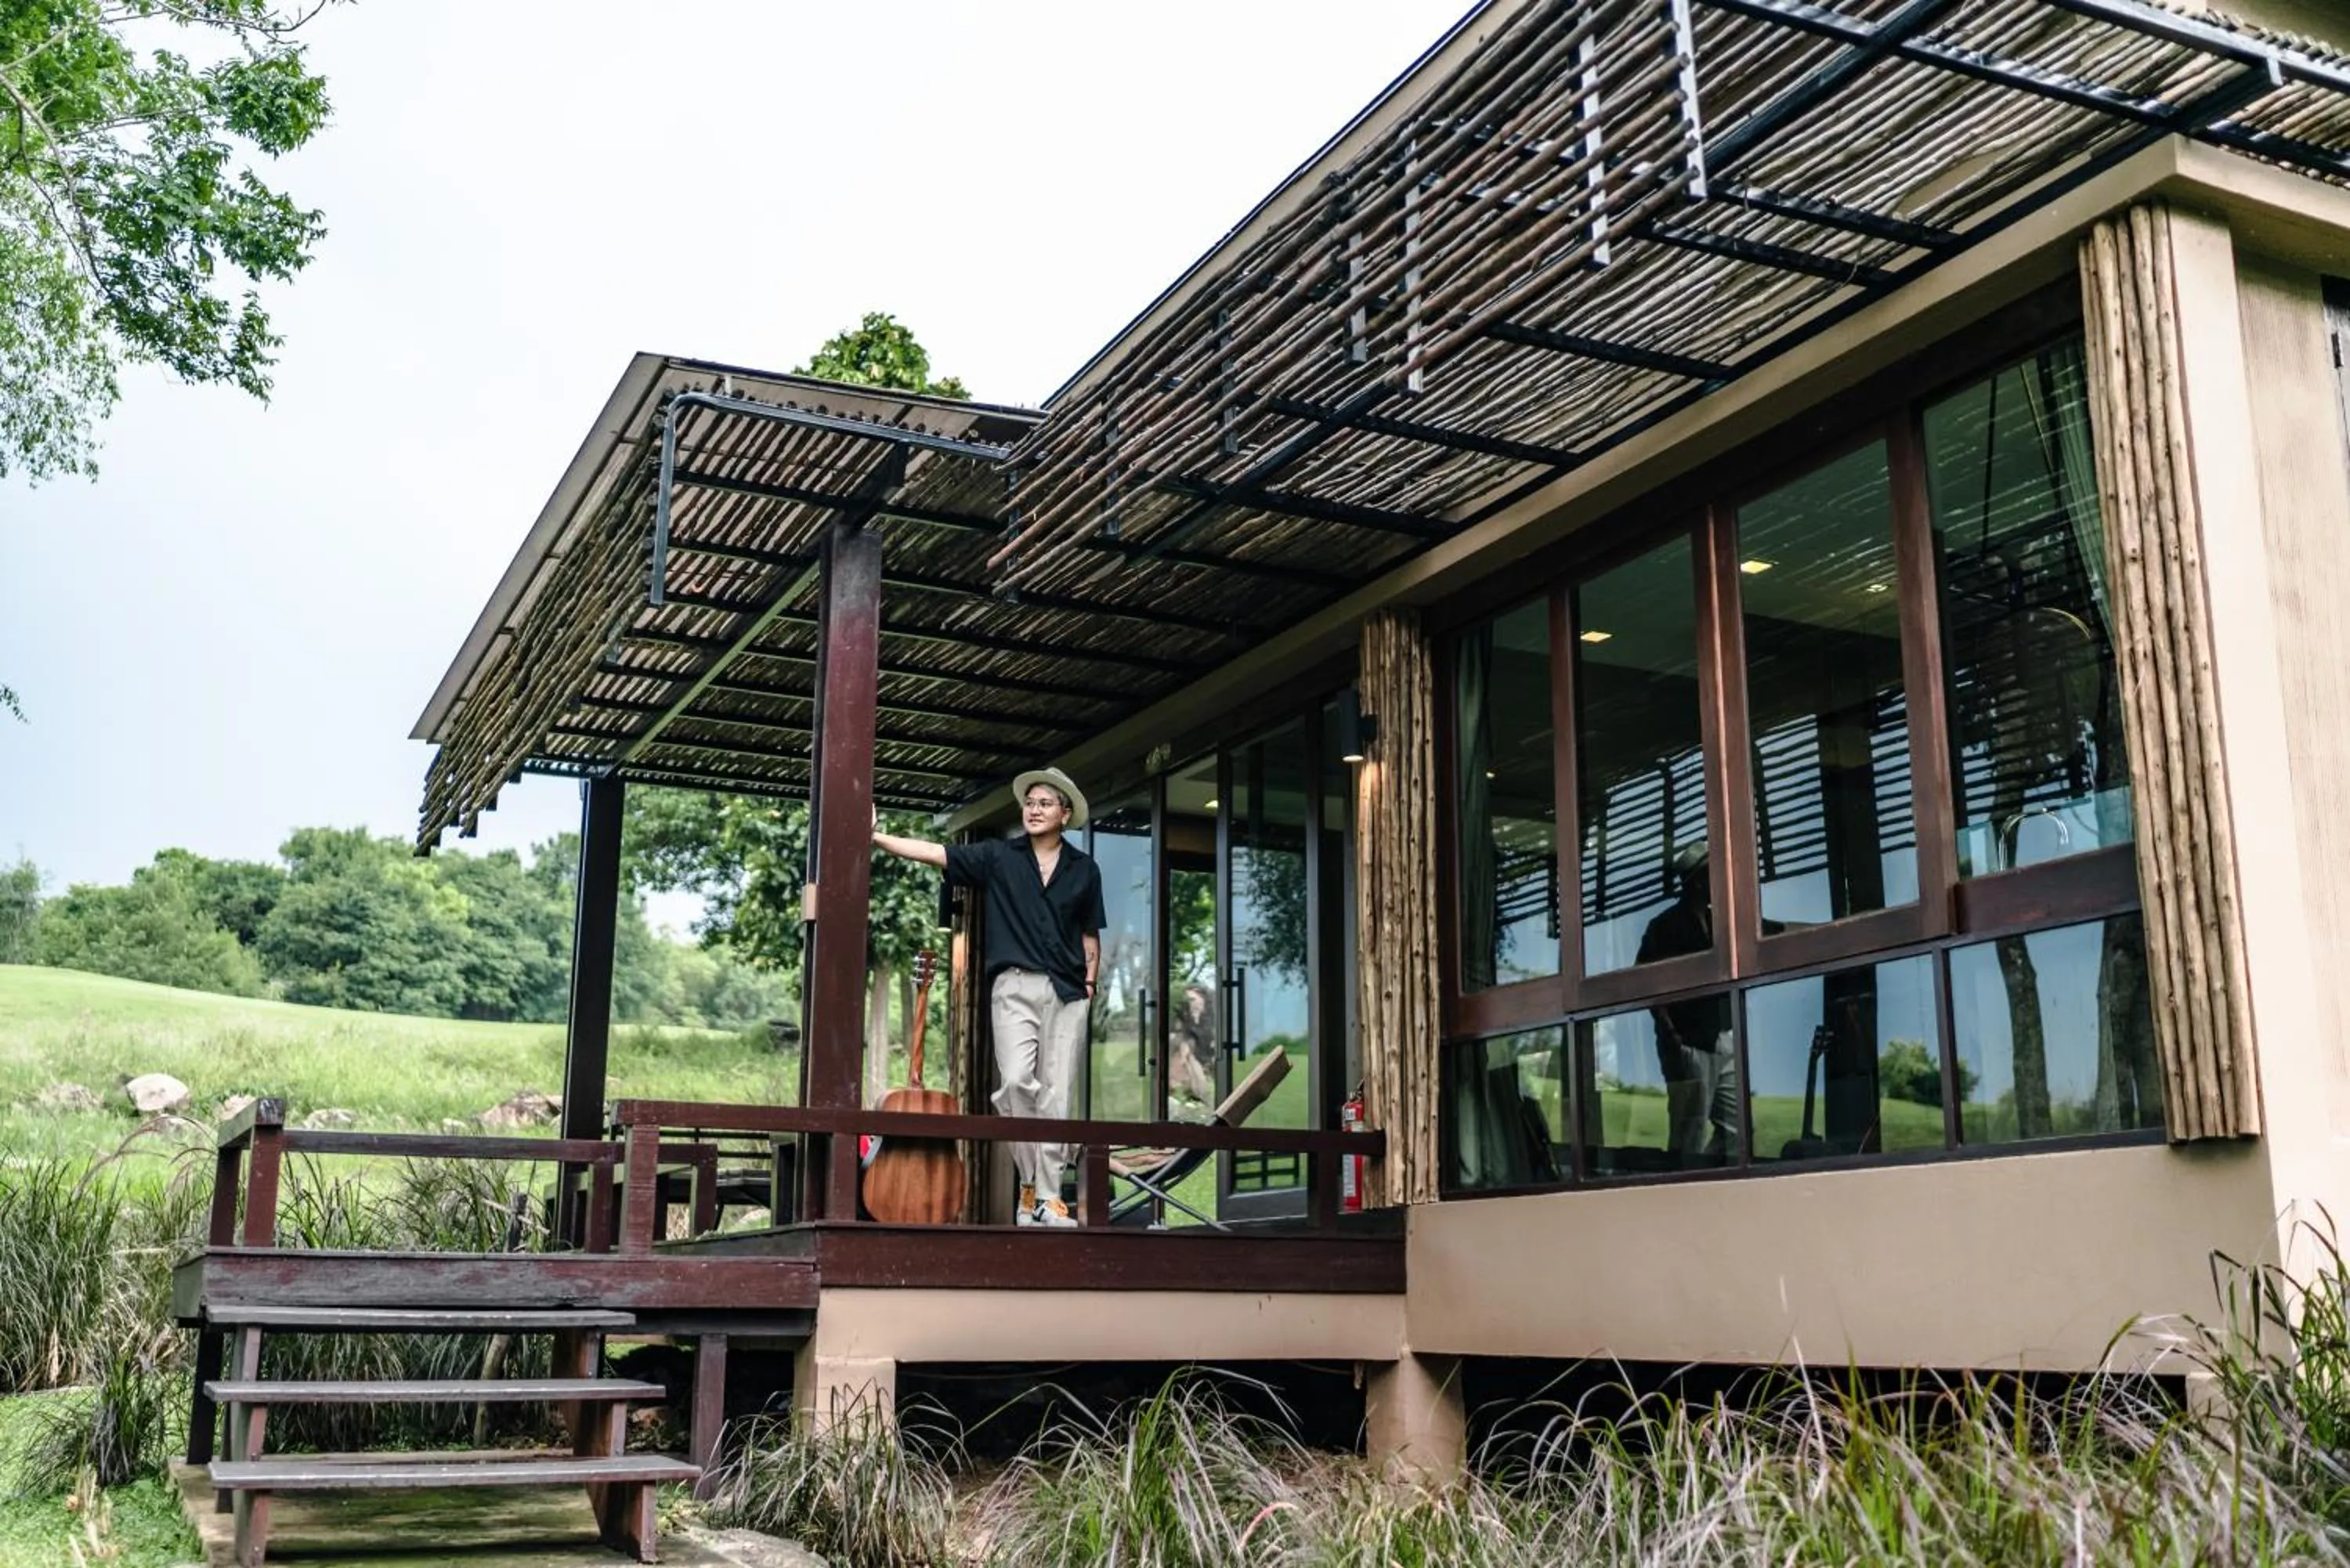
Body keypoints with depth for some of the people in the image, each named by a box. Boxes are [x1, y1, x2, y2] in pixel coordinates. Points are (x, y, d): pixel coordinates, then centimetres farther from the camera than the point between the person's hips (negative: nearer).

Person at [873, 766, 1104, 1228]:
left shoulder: (1084, 869, 13)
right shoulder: (998, 857, 8)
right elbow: (935, 853, 1)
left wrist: (1090, 981, 7)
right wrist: (877, 836, -7)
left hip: (1067, 992, 1)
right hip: (1014, 986, -1)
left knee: (1057, 1094, -2)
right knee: (1016, 1081, -18)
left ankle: (1047, 1198, 2)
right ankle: (1029, 1182, -2)